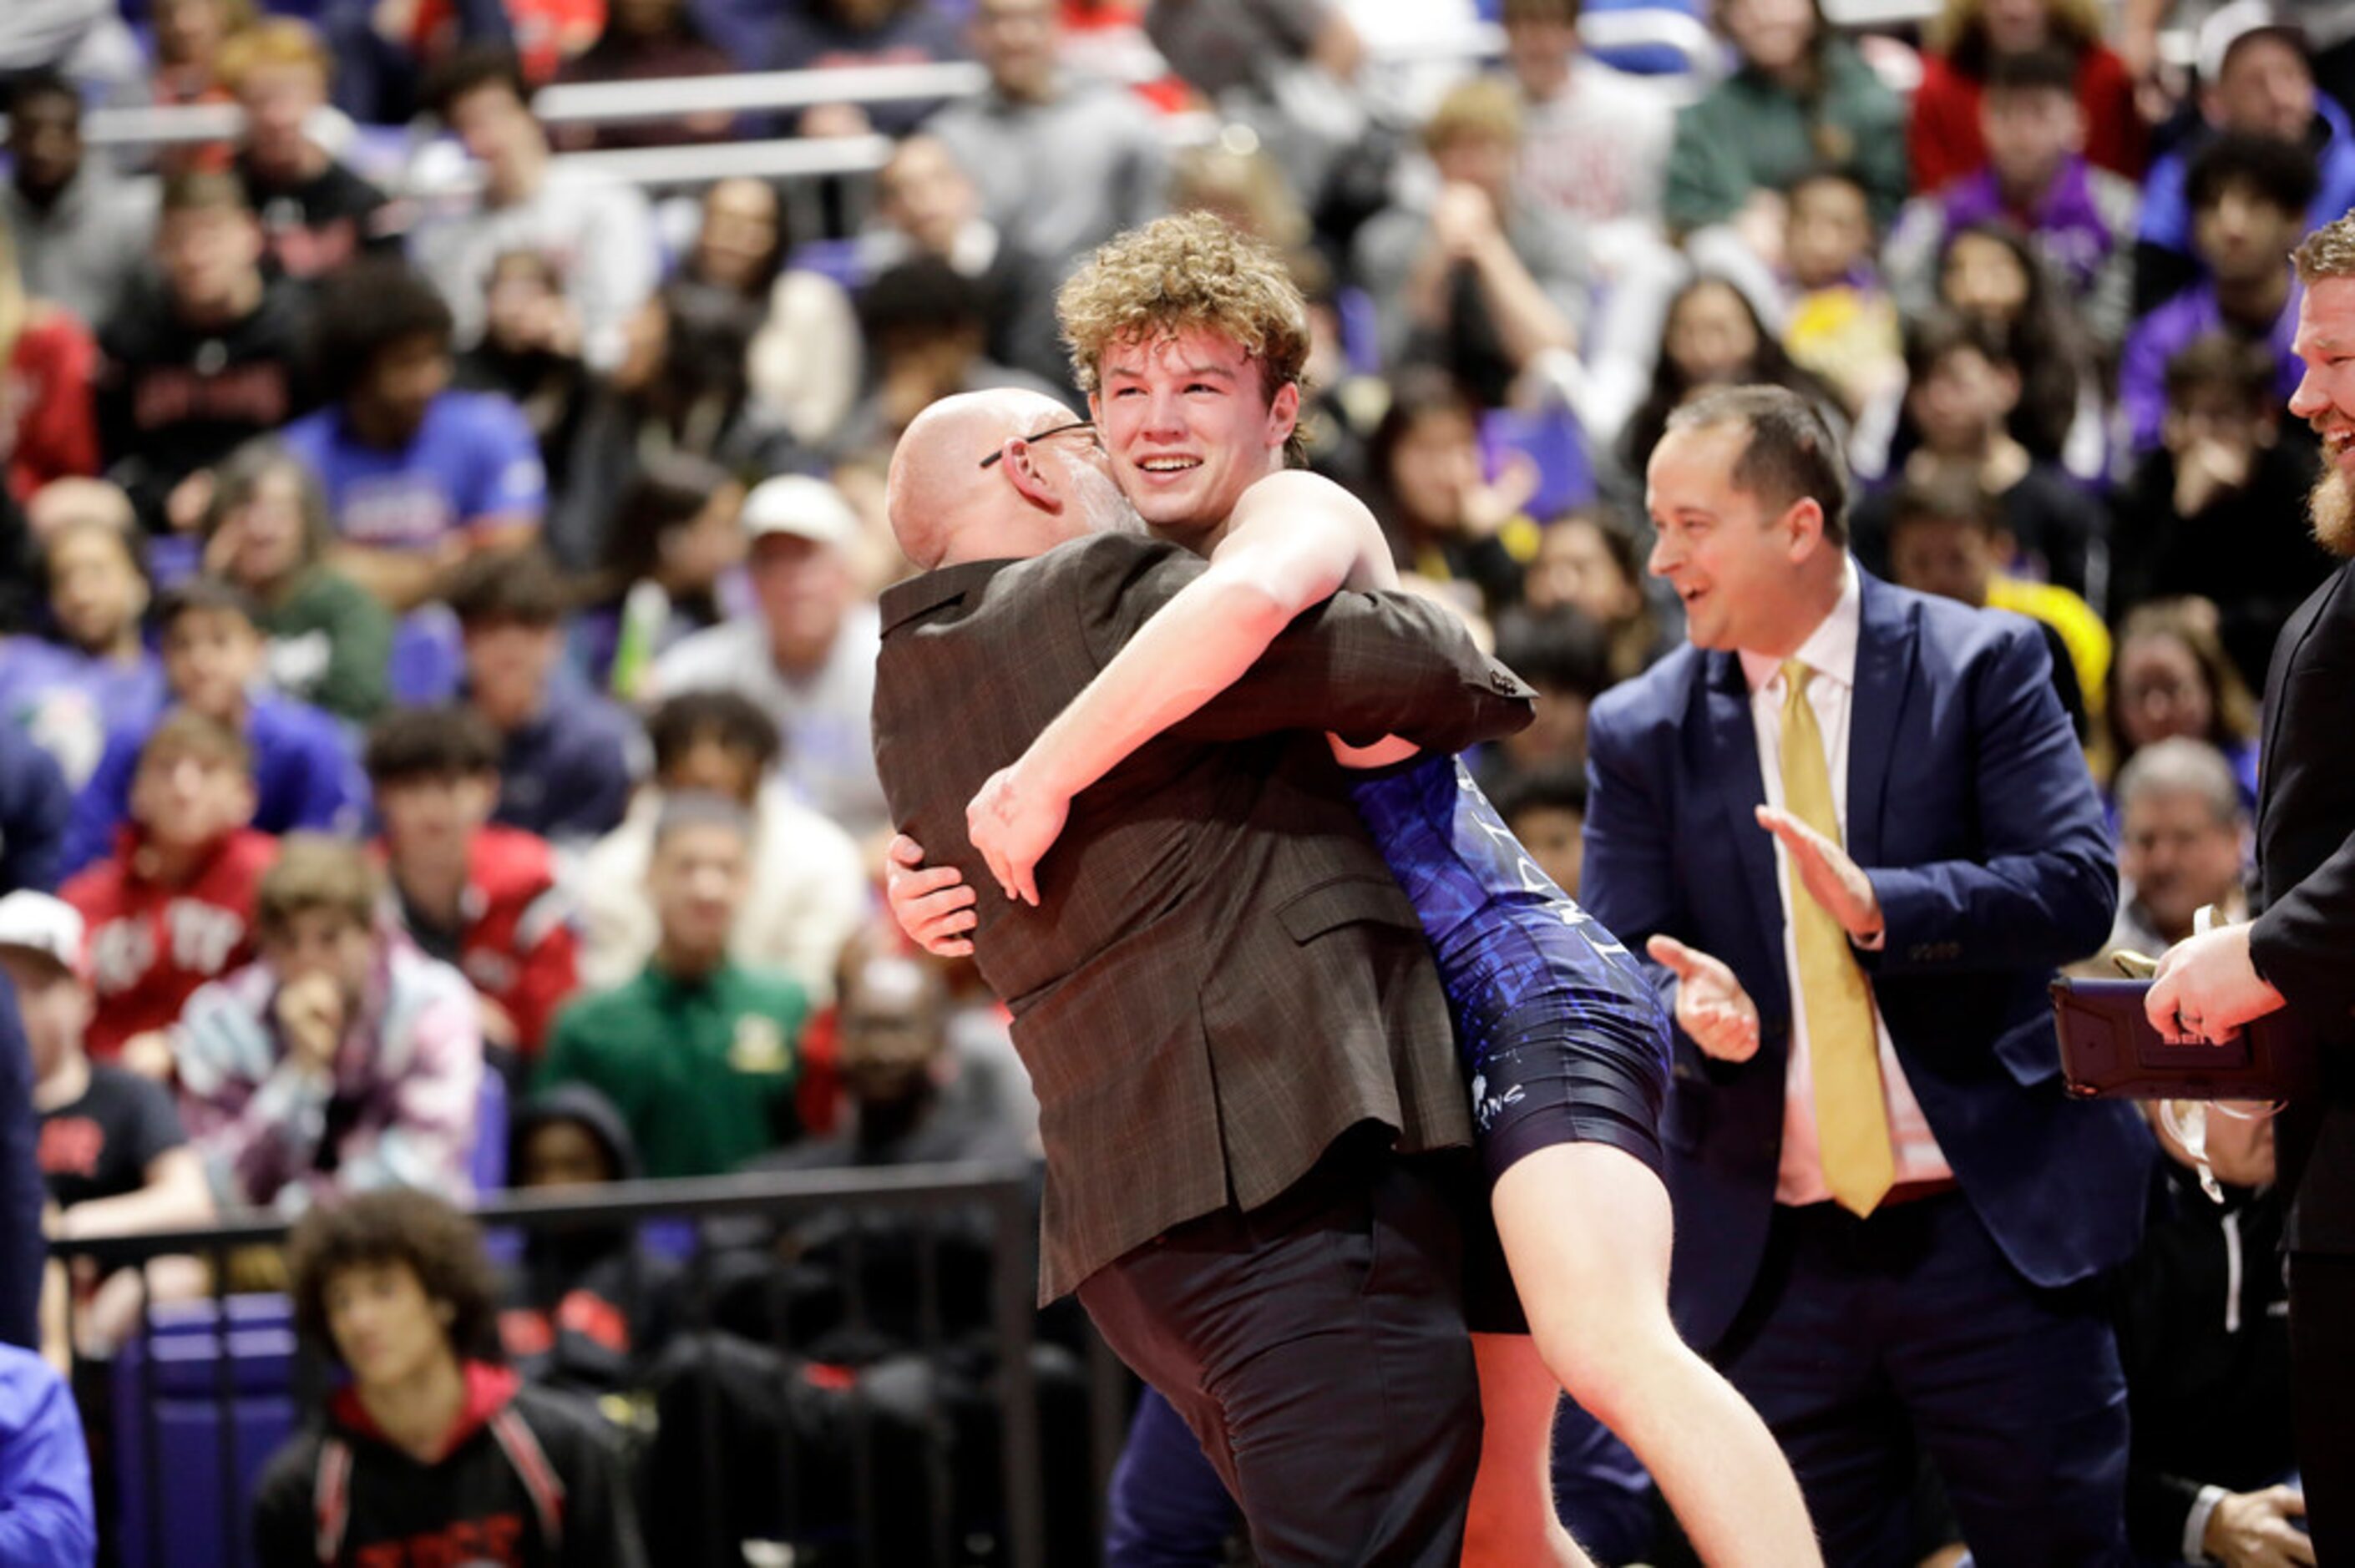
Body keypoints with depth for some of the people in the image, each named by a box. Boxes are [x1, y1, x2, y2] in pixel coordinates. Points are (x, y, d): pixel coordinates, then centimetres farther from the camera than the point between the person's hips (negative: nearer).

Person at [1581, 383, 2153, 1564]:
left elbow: (2078, 888, -10)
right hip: (1773, 1263, 2)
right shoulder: (1641, 730, 7)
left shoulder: (1982, 666, 0)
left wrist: (1881, 906, -24)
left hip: (1993, 1230, -2)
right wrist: (1692, 1010, -21)